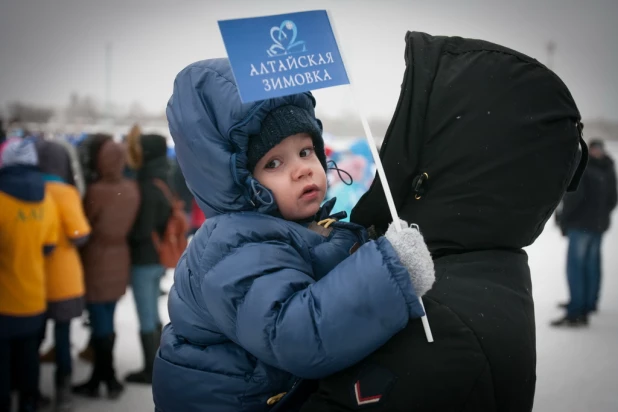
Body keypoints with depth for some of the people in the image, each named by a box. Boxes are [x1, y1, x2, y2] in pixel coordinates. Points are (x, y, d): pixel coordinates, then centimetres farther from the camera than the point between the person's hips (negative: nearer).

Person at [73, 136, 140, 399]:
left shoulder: (96, 191, -20)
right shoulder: (132, 189, -3)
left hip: (97, 262, -6)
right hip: (120, 261, 6)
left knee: (100, 323, 4)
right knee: (106, 322, 15)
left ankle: (109, 380, 13)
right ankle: (97, 378, 23)